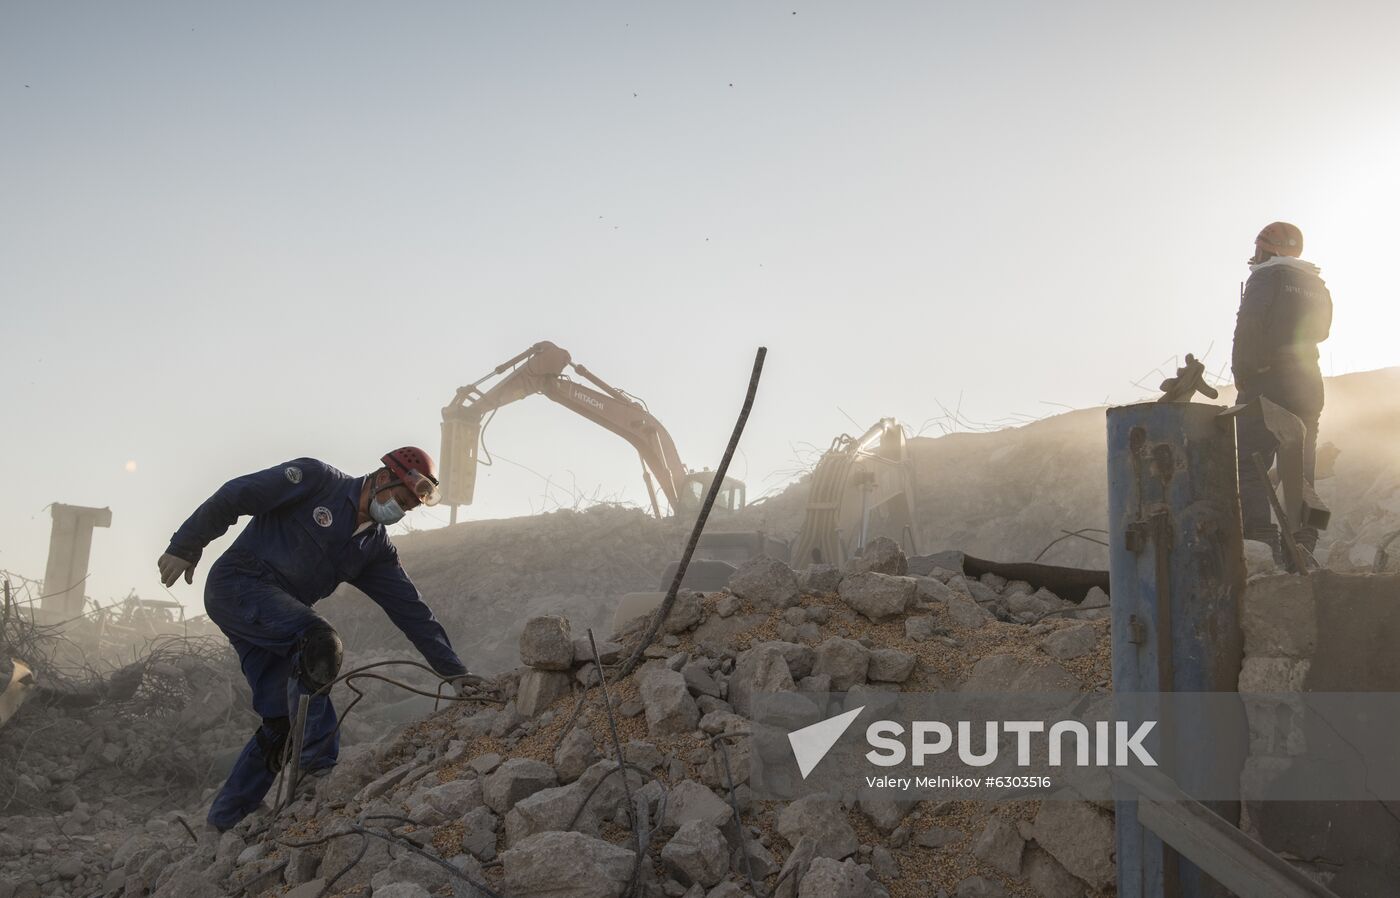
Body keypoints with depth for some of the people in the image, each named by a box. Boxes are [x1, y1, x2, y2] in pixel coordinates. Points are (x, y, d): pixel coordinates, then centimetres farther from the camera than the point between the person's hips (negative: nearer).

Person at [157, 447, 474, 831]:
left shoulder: (377, 549, 9)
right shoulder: (315, 479, -9)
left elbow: (412, 611, 6)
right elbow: (233, 496, -9)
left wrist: (454, 670, 0)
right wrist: (185, 547, -9)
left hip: (275, 623, 8)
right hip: (237, 584, -8)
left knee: (281, 720, 1)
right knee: (321, 640, -29)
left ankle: (226, 818, 16)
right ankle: (318, 766, -22)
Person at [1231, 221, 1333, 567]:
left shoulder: (1265, 279, -7)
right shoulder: (1317, 285, 15)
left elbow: (1247, 331, -16)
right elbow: (1320, 331, 22)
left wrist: (1242, 378, -9)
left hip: (1267, 383, -7)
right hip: (1308, 385, 7)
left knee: (1251, 467, -8)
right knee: (1300, 469, 9)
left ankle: (1260, 541, -18)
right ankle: (1301, 546, 8)